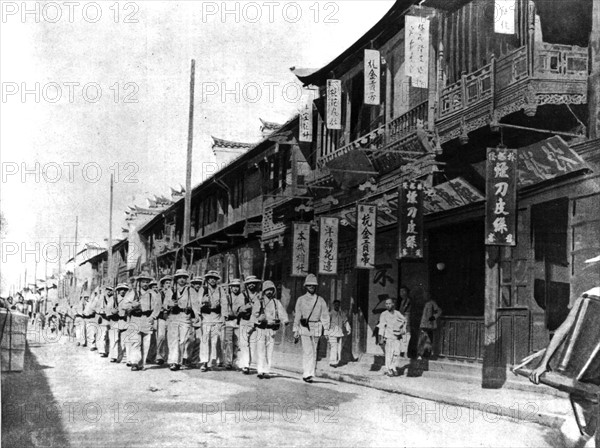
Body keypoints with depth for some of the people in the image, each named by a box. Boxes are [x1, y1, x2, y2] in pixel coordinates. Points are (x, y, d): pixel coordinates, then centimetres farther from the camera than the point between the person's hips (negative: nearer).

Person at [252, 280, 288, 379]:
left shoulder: (276, 302, 11)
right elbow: (255, 313, -6)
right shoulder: (258, 302, 7)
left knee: (269, 352, 1)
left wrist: (285, 320, -23)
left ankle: (267, 371, 7)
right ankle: (260, 371, -6)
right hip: (260, 329, -2)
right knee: (260, 351, -7)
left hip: (272, 330, 2)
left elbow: (282, 312, -3)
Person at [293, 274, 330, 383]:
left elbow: (325, 315, 6)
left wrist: (326, 329, -3)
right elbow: (297, 316, 6)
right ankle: (307, 374, -12)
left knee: (314, 351, 6)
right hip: (304, 328, -2)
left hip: (316, 328, 2)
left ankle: (310, 373, 14)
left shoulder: (320, 300, 9)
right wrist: (295, 330, 1)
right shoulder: (301, 299, 6)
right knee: (308, 351, -12)